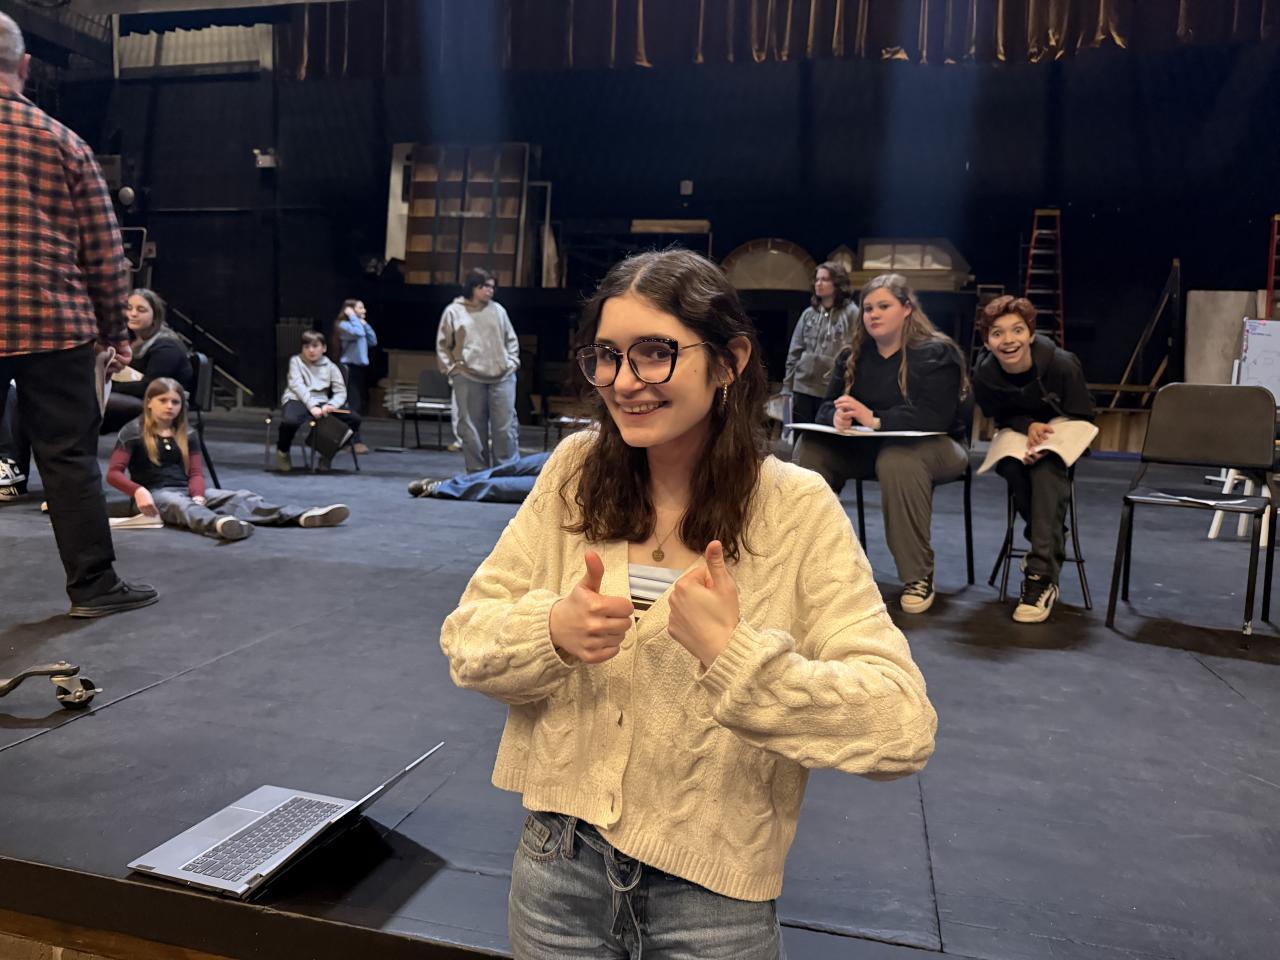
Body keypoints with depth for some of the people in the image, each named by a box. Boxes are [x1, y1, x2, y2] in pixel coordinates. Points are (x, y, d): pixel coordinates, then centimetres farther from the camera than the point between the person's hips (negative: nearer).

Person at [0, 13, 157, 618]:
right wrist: (114, 330, 9)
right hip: (54, 326, -1)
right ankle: (93, 585, 9)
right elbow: (104, 251, 1)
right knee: (69, 458, 4)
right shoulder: (63, 144, 1)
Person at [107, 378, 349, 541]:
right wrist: (138, 491, -28)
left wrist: (197, 495, -15)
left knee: (240, 496, -19)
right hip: (155, 494, -4)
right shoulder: (133, 432, -3)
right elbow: (113, 473, -8)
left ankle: (303, 515, -41)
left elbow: (195, 473, 8)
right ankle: (220, 524, -77)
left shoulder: (187, 434, 11)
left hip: (187, 490, 5)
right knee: (182, 505, -40)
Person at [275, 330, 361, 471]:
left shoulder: (330, 366, 12)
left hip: (320, 402, 4)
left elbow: (341, 392, 6)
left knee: (354, 418, -14)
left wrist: (331, 405, -17)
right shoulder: (296, 361, 6)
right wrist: (312, 406, -23)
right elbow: (297, 385, -8)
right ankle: (282, 451, -3)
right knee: (290, 420, -40)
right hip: (298, 400, -3)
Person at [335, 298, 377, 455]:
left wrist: (366, 324, 8)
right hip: (350, 368, -9)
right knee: (354, 405, -12)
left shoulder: (360, 325, 18)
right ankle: (356, 441, -14)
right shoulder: (344, 325, -7)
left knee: (360, 405, 9)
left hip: (361, 368, 9)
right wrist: (353, 317, -12)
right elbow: (358, 333, -25)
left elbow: (373, 341, 13)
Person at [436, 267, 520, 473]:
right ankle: (477, 473, 10)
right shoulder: (454, 311, 6)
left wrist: (512, 362, 6)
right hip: (468, 379, -2)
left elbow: (511, 339, 19)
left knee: (505, 427, -4)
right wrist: (452, 369, 0)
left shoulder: (498, 310, 13)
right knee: (472, 429, 1)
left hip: (502, 377, 2)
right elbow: (443, 345, 8)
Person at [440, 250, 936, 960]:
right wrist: (553, 630, -23)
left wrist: (734, 655, -31)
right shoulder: (575, 472, -6)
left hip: (712, 887, -2)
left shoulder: (797, 509, -15)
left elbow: (903, 728, -20)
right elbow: (465, 639, -4)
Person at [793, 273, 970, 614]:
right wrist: (837, 416, -23)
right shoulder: (854, 355, 7)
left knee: (897, 459, -40)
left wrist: (874, 418, -33)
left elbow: (933, 418, -23)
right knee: (811, 446, -19)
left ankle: (918, 576, -29)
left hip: (932, 446, -5)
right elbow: (826, 406, 3)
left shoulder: (937, 353, -11)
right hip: (868, 447, 6)